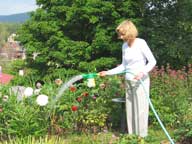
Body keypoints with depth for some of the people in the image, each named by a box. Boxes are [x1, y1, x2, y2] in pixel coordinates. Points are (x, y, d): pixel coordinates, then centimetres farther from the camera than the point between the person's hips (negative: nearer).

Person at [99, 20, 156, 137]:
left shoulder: (141, 43, -10)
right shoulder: (125, 46, 8)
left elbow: (152, 61, -9)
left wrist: (142, 72, -23)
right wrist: (108, 72, 8)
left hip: (140, 81, -6)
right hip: (129, 82, 6)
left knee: (140, 109, -5)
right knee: (130, 110, 7)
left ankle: (142, 136, 1)